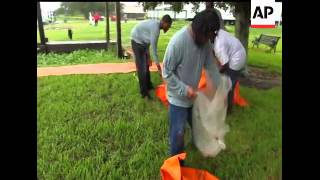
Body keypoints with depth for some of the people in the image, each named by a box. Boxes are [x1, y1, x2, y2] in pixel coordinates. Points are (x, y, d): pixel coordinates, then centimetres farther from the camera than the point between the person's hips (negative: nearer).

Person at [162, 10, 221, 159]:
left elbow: (211, 67, 4)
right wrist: (184, 90, -24)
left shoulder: (204, 41, -6)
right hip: (178, 98, -7)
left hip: (193, 96, 7)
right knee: (178, 134, 4)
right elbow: (167, 73, -21)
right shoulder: (178, 41, -27)